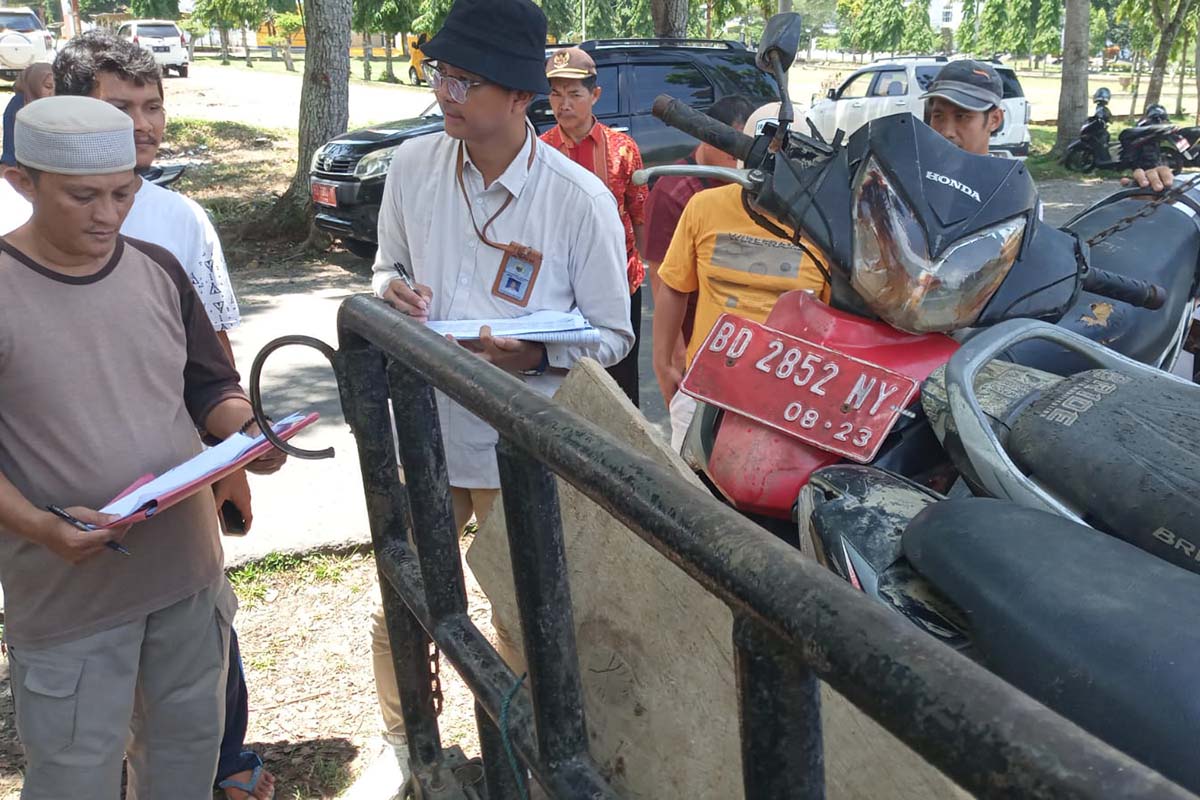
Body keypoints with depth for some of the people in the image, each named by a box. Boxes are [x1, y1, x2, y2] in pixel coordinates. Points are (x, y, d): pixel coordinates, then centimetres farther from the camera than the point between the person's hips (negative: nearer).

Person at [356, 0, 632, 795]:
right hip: (423, 431, 3)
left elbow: (613, 334, -7)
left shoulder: (580, 198, -15)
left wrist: (535, 356, -25)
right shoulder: (413, 166, -3)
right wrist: (393, 290, -10)